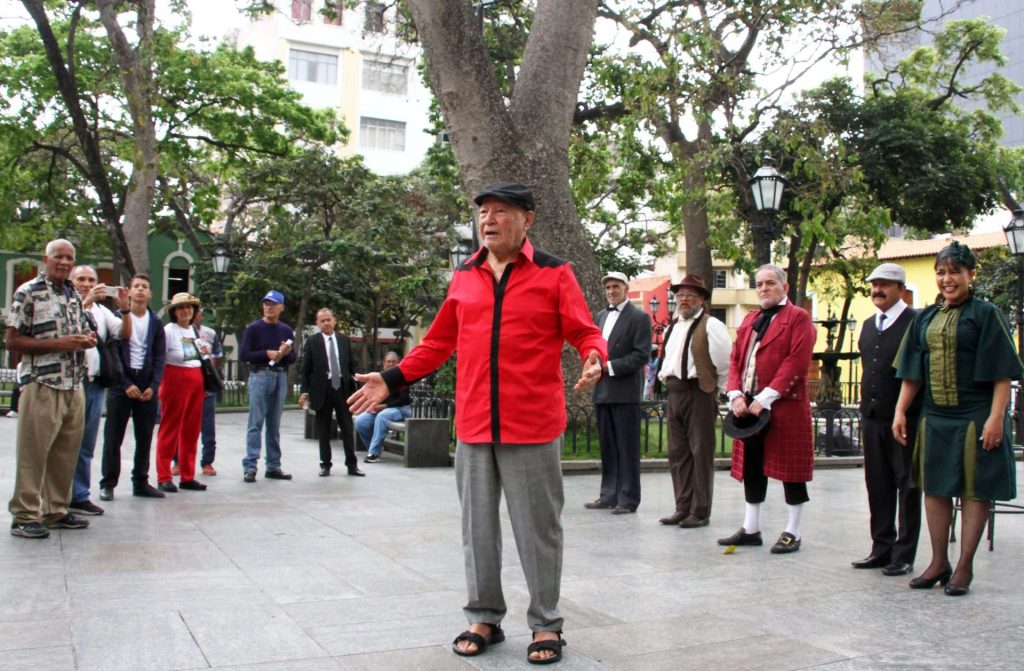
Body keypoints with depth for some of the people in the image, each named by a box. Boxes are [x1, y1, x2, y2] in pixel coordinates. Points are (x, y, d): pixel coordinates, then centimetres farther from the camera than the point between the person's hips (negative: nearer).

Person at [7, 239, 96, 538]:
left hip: (74, 386, 7)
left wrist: (87, 339, 4)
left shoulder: (74, 295, 16)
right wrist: (59, 344, -17)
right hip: (42, 386, -7)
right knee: (33, 454, -2)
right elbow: (11, 340, -9)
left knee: (66, 454, 11)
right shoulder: (28, 292, -5)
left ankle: (56, 510, 21)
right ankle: (24, 516, 6)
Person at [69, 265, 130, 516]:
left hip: (95, 383, 6)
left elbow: (125, 333, 6)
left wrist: (125, 309, -9)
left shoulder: (101, 311, 16)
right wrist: (86, 302, -29)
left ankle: (78, 496, 15)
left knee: (86, 444, 9)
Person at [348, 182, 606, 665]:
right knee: (477, 527, 11)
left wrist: (594, 359, -23)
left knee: (537, 528, 5)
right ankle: (484, 619, 26)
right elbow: (439, 342, 16)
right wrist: (393, 379, 10)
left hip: (532, 425, -4)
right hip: (473, 425, 4)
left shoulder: (553, 274, 0)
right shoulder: (462, 278, 10)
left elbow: (583, 332, -2)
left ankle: (546, 624, 20)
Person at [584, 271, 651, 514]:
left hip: (625, 391, -7)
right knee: (607, 446, 11)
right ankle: (609, 494, 18)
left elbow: (641, 355, -12)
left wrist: (610, 366, -15)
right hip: (603, 390, 7)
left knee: (627, 447, -2)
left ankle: (628, 499, 3)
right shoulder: (602, 315, 17)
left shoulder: (639, 317, -4)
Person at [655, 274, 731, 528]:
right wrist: (664, 377, 15)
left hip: (700, 393, -8)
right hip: (674, 393, 8)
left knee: (701, 453, -2)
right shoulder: (672, 327, 16)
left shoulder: (711, 326, -8)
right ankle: (683, 508, 19)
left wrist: (719, 388, -4)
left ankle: (700, 512, 5)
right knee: (678, 453, 11)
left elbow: (726, 362, -11)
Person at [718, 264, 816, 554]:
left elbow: (796, 362, -14)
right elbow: (735, 359, 14)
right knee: (751, 468, 12)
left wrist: (766, 398, -19)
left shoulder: (798, 318, -4)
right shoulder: (750, 320, 18)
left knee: (790, 469, 1)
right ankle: (750, 529, 21)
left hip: (785, 407, -7)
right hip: (748, 407, 7)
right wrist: (736, 395, -3)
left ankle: (792, 532, 11)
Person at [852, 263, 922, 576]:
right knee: (877, 486, 11)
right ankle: (882, 548, 21)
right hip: (872, 418, 7)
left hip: (905, 419, -7)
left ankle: (903, 554, 11)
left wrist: (908, 414, -13)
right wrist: (865, 409, 15)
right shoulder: (869, 325, 14)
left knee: (907, 486, 3)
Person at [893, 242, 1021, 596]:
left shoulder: (987, 315, -4)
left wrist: (996, 416, -17)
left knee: (975, 489, 1)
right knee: (935, 486, 8)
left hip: (975, 416, -5)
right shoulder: (925, 318, 11)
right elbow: (911, 371, 12)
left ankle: (964, 566, 9)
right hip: (935, 416, 5)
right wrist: (900, 411, 5)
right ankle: (939, 562, 19)